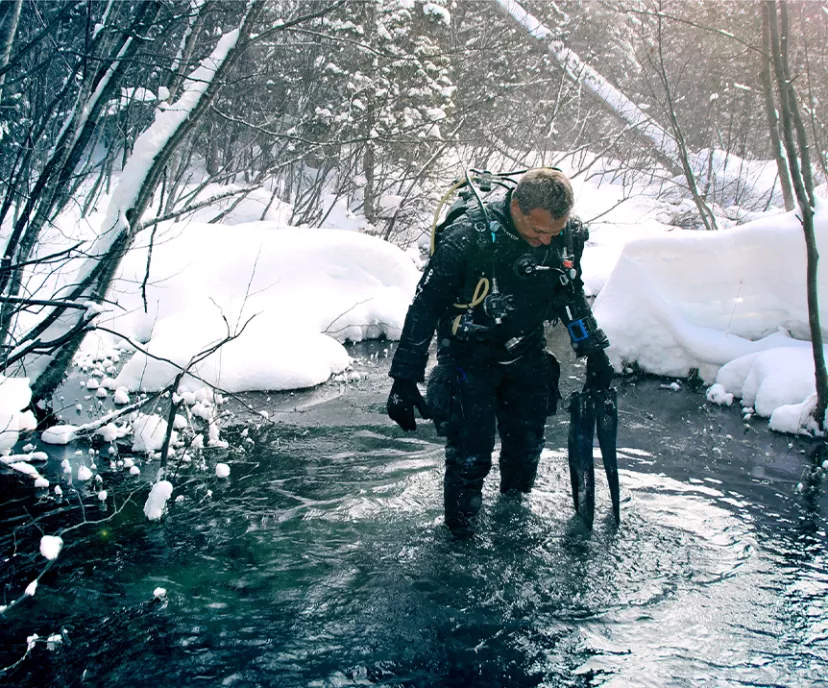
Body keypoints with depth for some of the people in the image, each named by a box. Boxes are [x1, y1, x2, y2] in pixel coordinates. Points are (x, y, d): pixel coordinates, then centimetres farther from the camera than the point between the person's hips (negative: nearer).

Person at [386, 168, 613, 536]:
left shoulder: (567, 236, -13)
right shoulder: (467, 237, -29)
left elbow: (572, 296, 8)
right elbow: (424, 307, -20)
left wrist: (594, 351, 9)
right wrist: (405, 378, -19)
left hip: (526, 356, 5)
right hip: (470, 360, -4)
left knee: (527, 446, 9)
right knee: (471, 453, -6)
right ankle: (460, 536, 15)